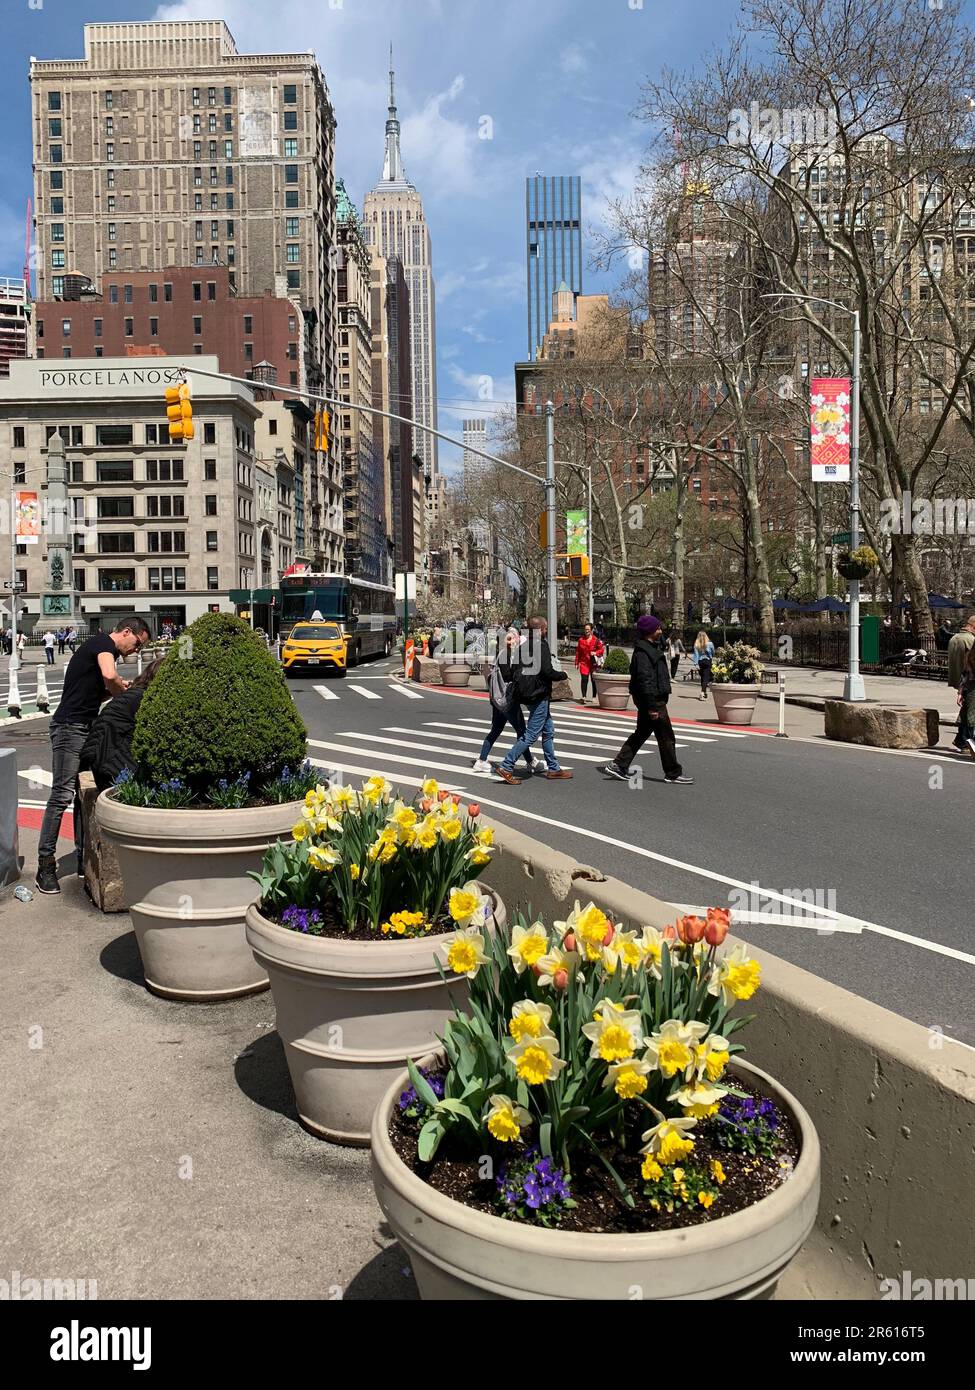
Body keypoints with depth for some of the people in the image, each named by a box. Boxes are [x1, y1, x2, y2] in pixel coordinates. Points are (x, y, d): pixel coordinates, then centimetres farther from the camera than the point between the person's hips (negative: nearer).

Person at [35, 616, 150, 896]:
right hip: (70, 727, -10)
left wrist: (118, 689, 7)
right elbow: (109, 676, -28)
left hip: (86, 728, 10)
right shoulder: (104, 642, -8)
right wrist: (124, 693, -9)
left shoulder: (102, 648, 21)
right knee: (62, 794, -11)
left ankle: (84, 857, 16)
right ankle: (45, 864, -8)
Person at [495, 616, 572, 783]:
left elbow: (514, 668, 13)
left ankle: (553, 768, 24)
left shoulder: (523, 646, 9)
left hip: (526, 693, 9)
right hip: (539, 695, -9)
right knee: (531, 734, -6)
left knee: (548, 731, 17)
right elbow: (547, 671, -21)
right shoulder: (541, 645, -16)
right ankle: (506, 767, -8)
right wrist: (563, 674, -3)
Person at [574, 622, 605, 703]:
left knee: (594, 680, 9)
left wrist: (595, 653, -15)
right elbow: (578, 652, 9)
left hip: (593, 663, 0)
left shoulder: (596, 640, -1)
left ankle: (594, 697, 22)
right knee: (584, 679, -12)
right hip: (584, 662, 0)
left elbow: (602, 649, 4)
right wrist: (577, 662, 7)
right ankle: (583, 696, -17)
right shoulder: (581, 640, 5)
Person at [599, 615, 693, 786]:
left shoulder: (652, 648, 16)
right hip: (653, 701, -11)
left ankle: (618, 766, 15)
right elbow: (645, 681, -23)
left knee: (641, 733, 14)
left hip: (653, 701, 11)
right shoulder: (642, 652, -18)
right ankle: (673, 773, 9)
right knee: (666, 737, -1)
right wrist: (652, 707, -24)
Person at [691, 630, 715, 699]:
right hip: (707, 661, -2)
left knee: (702, 678, 16)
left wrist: (696, 664, -8)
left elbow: (695, 654, -7)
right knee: (706, 678, -5)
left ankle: (704, 693, 27)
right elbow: (713, 653, 7)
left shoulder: (696, 645, -3)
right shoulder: (710, 644, -5)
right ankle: (703, 692, -21)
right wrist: (712, 658, 27)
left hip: (700, 662, 2)